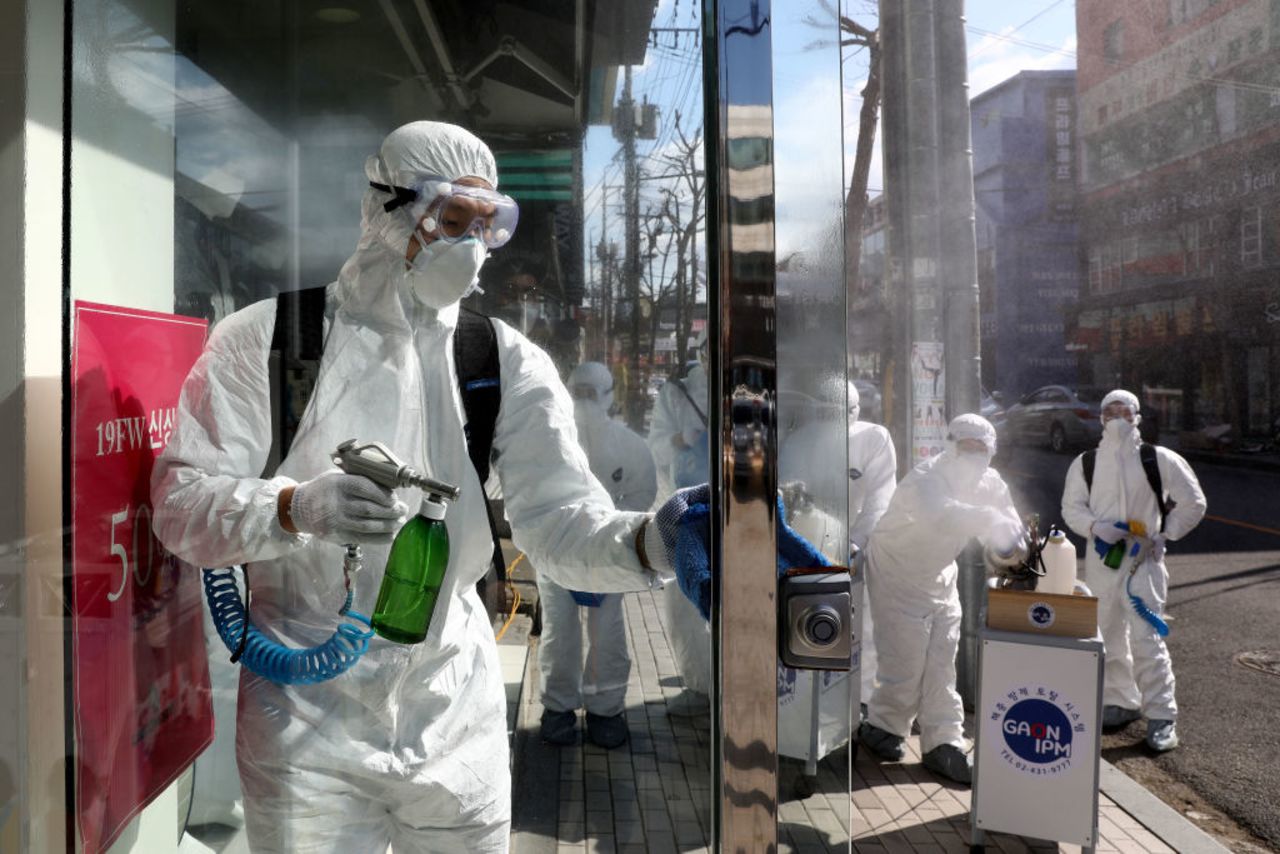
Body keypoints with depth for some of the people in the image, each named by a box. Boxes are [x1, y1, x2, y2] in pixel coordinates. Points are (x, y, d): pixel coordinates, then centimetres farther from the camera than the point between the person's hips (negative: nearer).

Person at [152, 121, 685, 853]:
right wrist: (297, 509, -29)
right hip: (309, 721, -2)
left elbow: (563, 522, -10)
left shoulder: (510, 362, -2)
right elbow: (181, 503, -9)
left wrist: (650, 542, -30)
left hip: (455, 717, 3)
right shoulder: (265, 338, -7)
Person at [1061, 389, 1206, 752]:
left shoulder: (1159, 460, -2)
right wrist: (1096, 527, -12)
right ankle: (1120, 702, 29)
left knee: (1146, 637, -11)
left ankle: (1162, 717, -1)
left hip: (1143, 560, -3)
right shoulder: (1085, 463, 4)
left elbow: (1193, 504, 4)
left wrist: (1164, 535, -4)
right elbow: (1071, 508, 6)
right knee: (1108, 636, 12)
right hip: (1101, 558, 3)